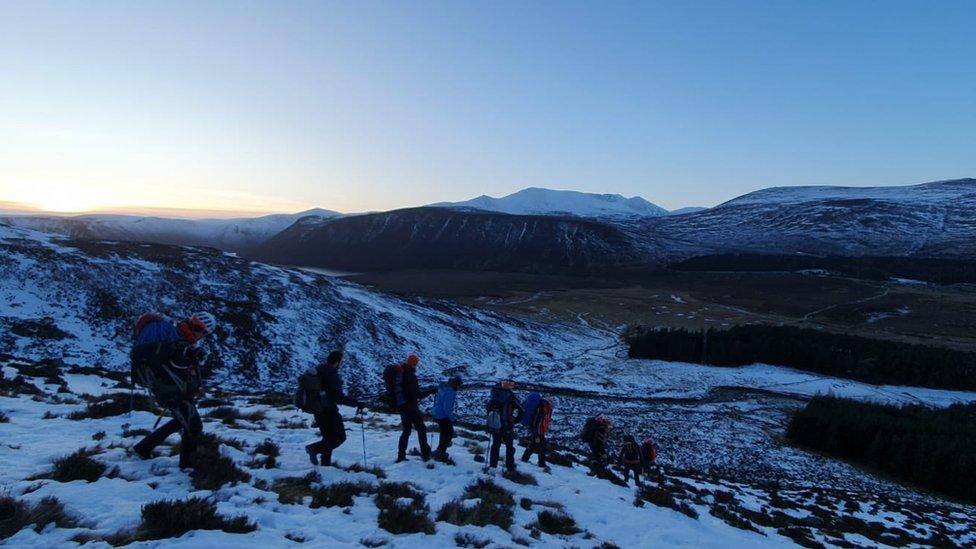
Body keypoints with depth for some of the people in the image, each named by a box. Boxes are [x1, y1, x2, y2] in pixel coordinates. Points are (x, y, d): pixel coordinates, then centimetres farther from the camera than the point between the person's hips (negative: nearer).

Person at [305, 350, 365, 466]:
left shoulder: (318, 371, 7)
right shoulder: (332, 375, -20)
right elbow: (339, 397, -23)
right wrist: (356, 403, -18)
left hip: (318, 410, 9)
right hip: (329, 411, -9)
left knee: (329, 437, 19)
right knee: (339, 437, 0)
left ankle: (325, 462, 19)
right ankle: (315, 448, -12)